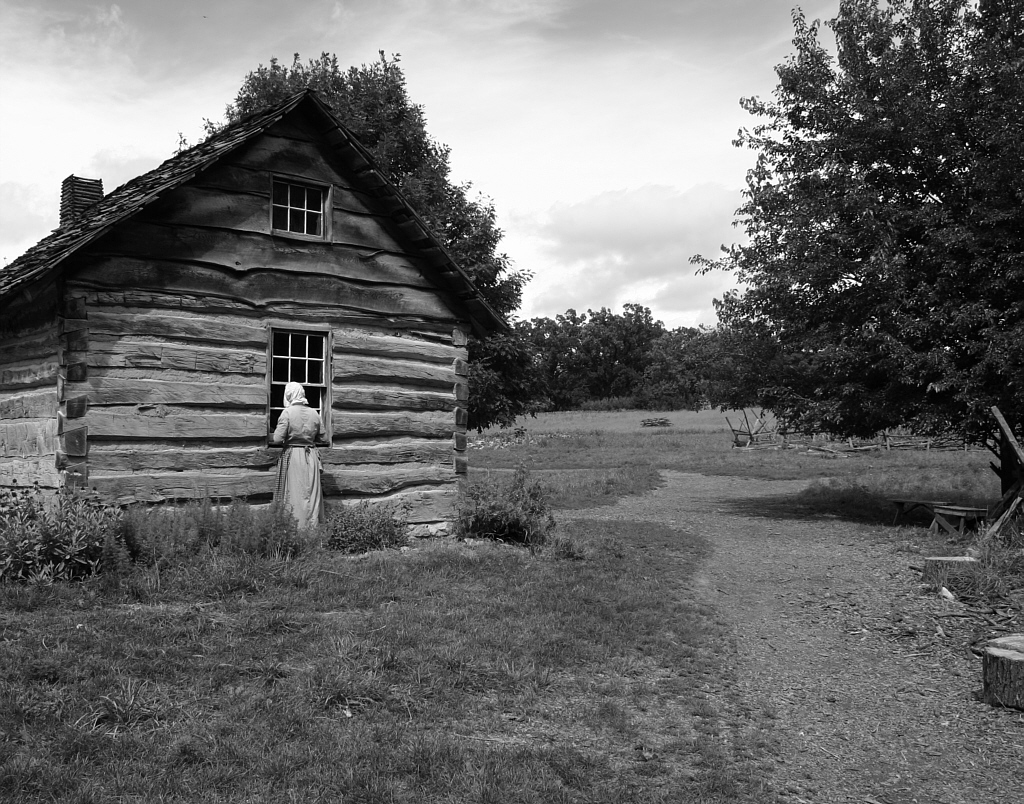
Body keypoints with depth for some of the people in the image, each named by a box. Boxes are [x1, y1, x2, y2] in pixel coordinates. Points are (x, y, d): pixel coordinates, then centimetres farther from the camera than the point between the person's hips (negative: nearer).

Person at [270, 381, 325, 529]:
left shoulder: (287, 412, -11)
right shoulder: (314, 413, 3)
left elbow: (278, 439, -13)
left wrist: (268, 436, 7)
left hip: (292, 456, -4)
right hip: (311, 456, 4)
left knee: (294, 493, 2)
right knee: (311, 493, 10)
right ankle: (312, 526, 13)